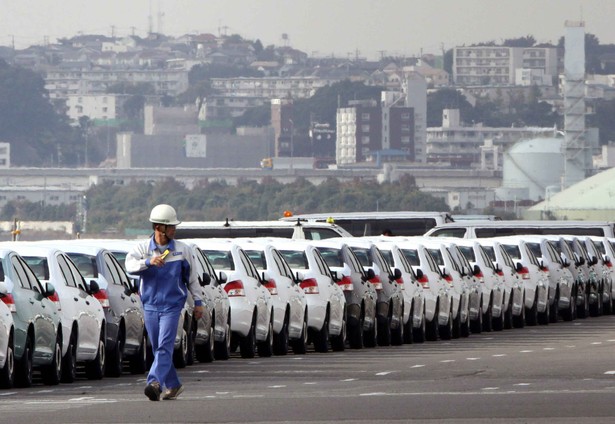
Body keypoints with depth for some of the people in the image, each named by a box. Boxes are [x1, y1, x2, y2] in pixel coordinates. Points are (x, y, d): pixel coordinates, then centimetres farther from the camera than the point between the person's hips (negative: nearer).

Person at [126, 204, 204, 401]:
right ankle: (173, 385, 25)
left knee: (164, 346, -17)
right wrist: (148, 262, -34)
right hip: (150, 305, 2)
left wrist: (198, 301, 13)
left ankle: (154, 383, -27)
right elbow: (130, 265, -18)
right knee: (158, 349, 10)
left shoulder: (182, 250, 2)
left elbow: (192, 277, 11)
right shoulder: (142, 248, 0)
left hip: (172, 305, -2)